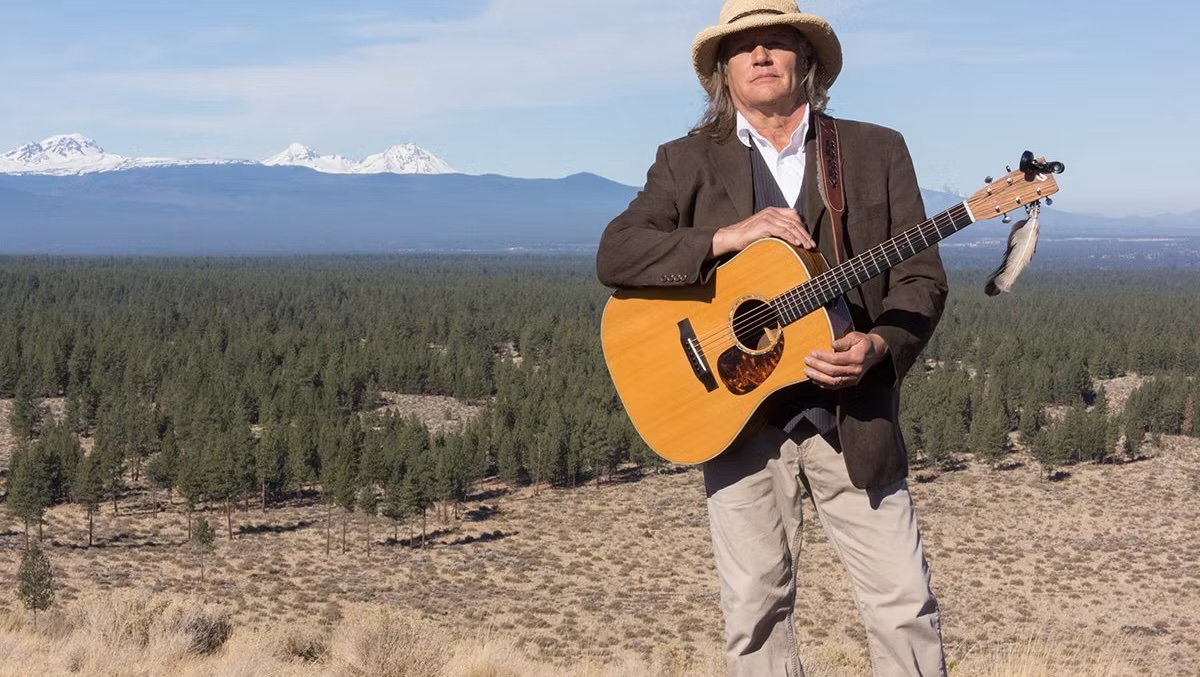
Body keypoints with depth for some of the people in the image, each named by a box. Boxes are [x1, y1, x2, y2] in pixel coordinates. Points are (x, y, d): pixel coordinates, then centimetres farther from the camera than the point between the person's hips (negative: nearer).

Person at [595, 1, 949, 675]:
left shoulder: (878, 152, 8)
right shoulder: (688, 162, 7)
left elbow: (922, 278, 4)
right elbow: (615, 254, -6)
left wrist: (880, 347, -16)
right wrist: (724, 238, -18)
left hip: (853, 416, 0)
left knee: (906, 605, 1)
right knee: (755, 612, 5)